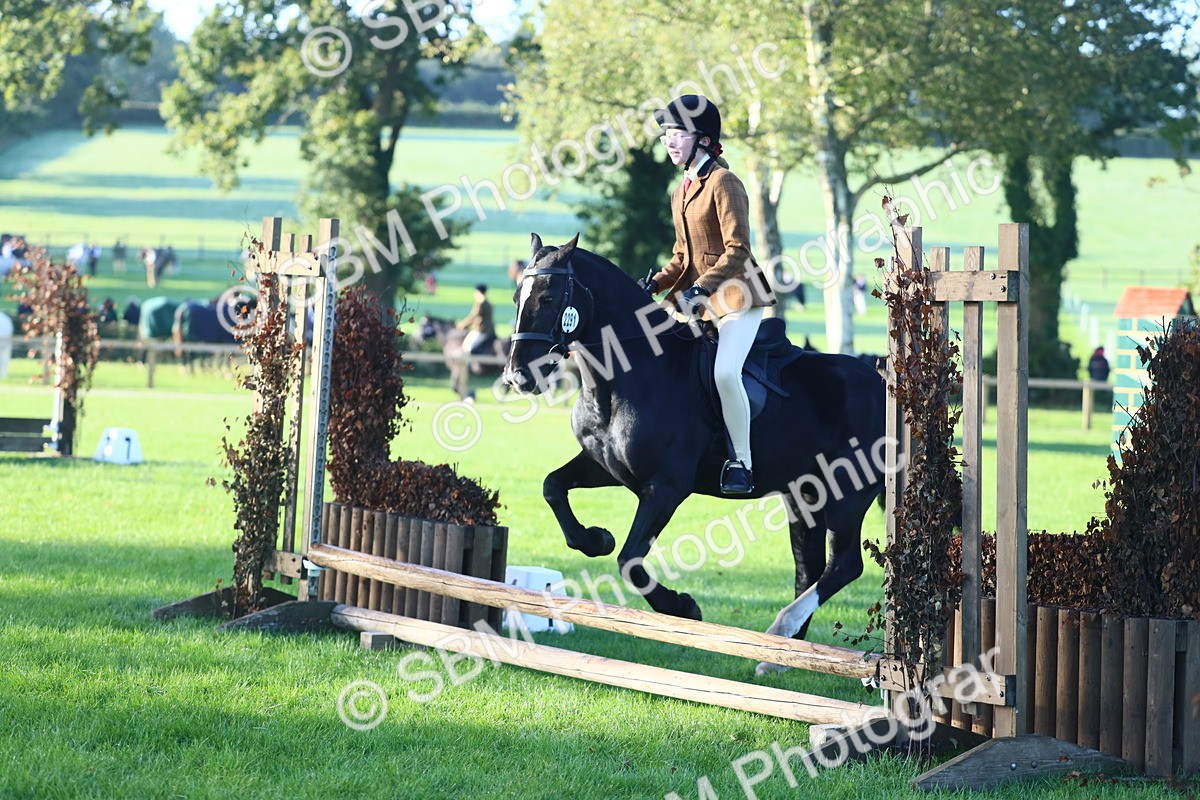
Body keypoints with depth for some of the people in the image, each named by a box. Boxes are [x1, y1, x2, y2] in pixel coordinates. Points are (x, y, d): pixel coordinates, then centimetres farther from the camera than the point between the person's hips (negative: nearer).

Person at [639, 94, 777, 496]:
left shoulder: (724, 183, -11)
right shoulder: (680, 193, 15)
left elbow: (737, 250, -18)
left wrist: (701, 287, -27)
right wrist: (656, 283, 5)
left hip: (737, 297, -9)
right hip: (699, 301, 9)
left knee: (725, 372, -26)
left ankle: (742, 463, -16)